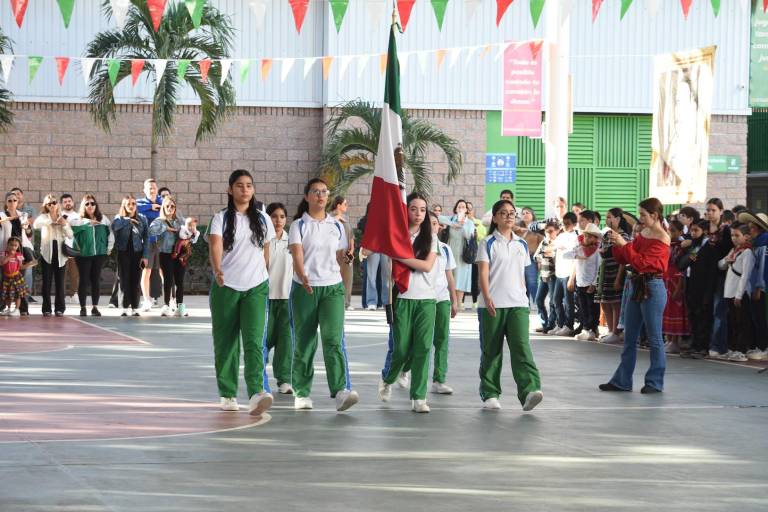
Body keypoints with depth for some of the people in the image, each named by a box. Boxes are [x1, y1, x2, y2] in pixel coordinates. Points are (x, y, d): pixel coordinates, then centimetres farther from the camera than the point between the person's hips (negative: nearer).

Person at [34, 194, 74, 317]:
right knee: (47, 281, -3)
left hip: (60, 252, 2)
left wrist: (65, 225, -11)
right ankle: (46, 309, -1)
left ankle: (59, 308, 5)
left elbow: (70, 235, 5)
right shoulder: (43, 217, 5)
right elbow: (36, 224, -19)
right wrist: (51, 220, -27)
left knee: (60, 281, 1)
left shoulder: (63, 218, 13)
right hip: (47, 251, -2)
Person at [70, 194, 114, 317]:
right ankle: (83, 308, 6)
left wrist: (109, 247, 5)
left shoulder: (103, 218, 9)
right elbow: (71, 223, -22)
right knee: (84, 280, 0)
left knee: (96, 280, 6)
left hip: (99, 253, 3)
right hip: (83, 254, -3)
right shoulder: (79, 219, 0)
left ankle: (95, 307, 12)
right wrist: (88, 222, -24)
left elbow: (110, 233, 12)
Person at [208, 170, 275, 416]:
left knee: (255, 341, -14)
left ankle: (257, 392, -27)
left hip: (256, 288, 1)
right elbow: (215, 246, -19)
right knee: (226, 342, 5)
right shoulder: (221, 218, -1)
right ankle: (227, 394, 18)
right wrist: (217, 270, -37)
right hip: (225, 287, -1)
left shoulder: (262, 219, 8)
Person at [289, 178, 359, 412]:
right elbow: (297, 254, -14)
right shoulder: (299, 225, 0)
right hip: (304, 289, -2)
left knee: (333, 339, -13)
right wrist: (303, 276, -31)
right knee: (304, 342, 3)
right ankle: (302, 393, 15)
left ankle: (340, 391, -24)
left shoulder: (336, 226, 11)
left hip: (333, 288, 2)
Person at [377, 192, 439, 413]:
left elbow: (427, 265, -5)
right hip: (402, 298, -2)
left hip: (426, 299, 2)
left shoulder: (430, 237, 9)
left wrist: (401, 257, -12)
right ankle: (387, 379, 29)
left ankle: (418, 397, -2)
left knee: (423, 347, -6)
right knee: (401, 348, -2)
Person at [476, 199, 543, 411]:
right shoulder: (488, 243, 1)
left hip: (518, 305, 3)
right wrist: (487, 298, -20)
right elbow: (483, 273, -7)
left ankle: (530, 390, -25)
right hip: (492, 305, -2)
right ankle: (490, 394, 14)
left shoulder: (521, 244, 15)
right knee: (491, 350, 4)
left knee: (521, 346, -14)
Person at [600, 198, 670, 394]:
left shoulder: (662, 238, -12)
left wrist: (624, 244, -19)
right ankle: (622, 381, 16)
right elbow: (623, 259, 13)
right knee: (629, 337, 10)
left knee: (654, 337, 0)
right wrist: (616, 244, -4)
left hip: (652, 288, -8)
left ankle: (655, 382, 7)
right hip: (636, 286, 8)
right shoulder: (642, 234, 11)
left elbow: (642, 263, -20)